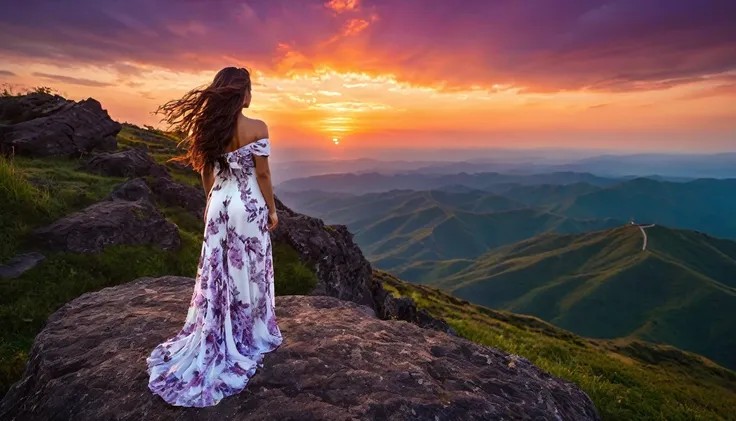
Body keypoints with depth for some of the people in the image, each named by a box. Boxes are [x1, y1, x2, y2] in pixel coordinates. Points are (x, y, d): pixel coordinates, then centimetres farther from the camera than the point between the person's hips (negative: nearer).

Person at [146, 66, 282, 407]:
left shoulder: (208, 127, 0)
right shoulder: (256, 129, -14)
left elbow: (206, 172, 6)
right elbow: (263, 175, -12)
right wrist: (271, 210, -1)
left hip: (219, 204, 5)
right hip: (249, 206, -4)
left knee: (218, 271, 15)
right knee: (248, 271, 10)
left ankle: (217, 336, 29)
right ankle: (248, 336, 26)